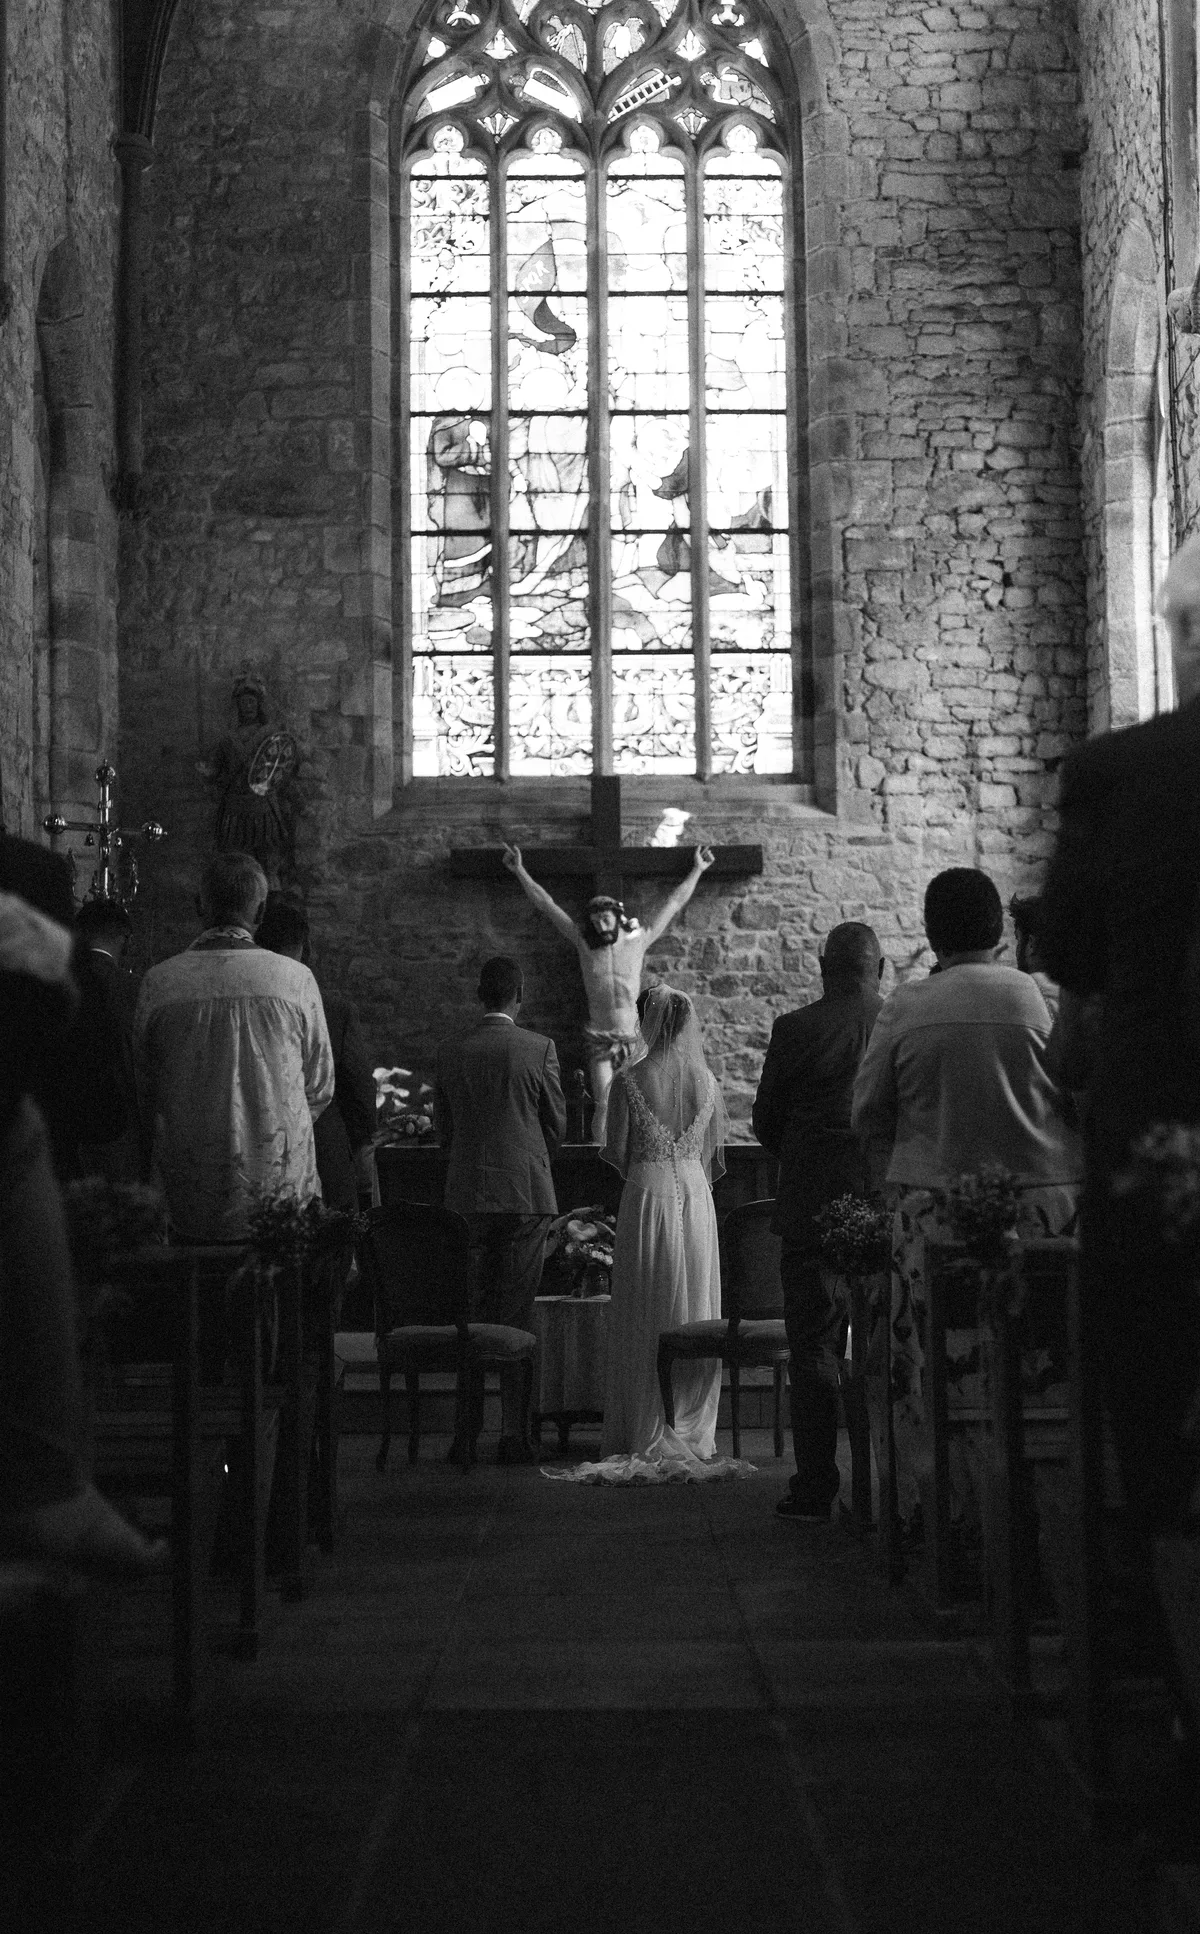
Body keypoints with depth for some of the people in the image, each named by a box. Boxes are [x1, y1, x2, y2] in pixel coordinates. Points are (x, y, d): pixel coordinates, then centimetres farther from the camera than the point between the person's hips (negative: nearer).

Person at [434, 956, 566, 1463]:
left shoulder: (449, 1054, 3)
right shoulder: (538, 1049, -4)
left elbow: (443, 1127, 9)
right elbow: (556, 1121, 3)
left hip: (466, 1195, 3)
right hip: (525, 1193, -3)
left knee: (470, 1312, 9)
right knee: (516, 1315, 0)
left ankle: (465, 1433, 10)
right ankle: (513, 1436, 0)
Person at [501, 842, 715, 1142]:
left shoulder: (639, 940, 1)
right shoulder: (584, 943, 2)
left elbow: (674, 903, 9)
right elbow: (546, 904, 4)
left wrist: (697, 870, 13)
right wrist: (520, 871, 2)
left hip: (633, 1038, 1)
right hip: (600, 1038, 0)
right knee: (604, 1104, -12)